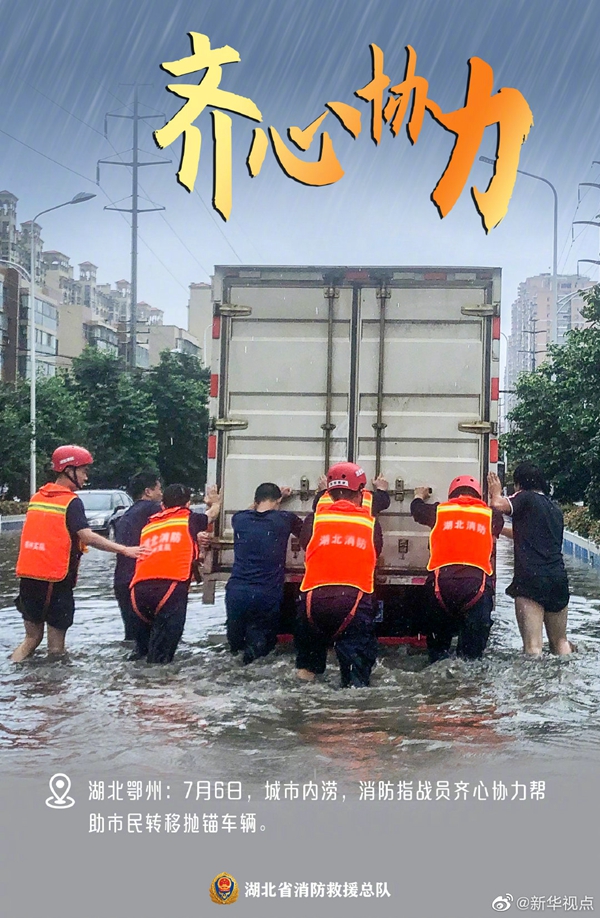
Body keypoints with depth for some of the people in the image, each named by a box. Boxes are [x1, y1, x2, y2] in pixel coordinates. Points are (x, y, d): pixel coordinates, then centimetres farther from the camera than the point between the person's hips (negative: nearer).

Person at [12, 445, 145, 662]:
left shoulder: (37, 497, 11)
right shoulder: (71, 502, -10)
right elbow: (87, 536, -22)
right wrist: (124, 550, -23)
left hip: (28, 576, 6)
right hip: (56, 579, -6)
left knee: (33, 637, 19)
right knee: (56, 646, 4)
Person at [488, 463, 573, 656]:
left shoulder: (526, 498, 0)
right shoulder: (555, 508, 22)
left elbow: (498, 505, -15)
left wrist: (496, 493, 8)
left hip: (531, 577, -7)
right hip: (558, 577, 7)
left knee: (533, 645, -11)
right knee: (560, 642, 17)